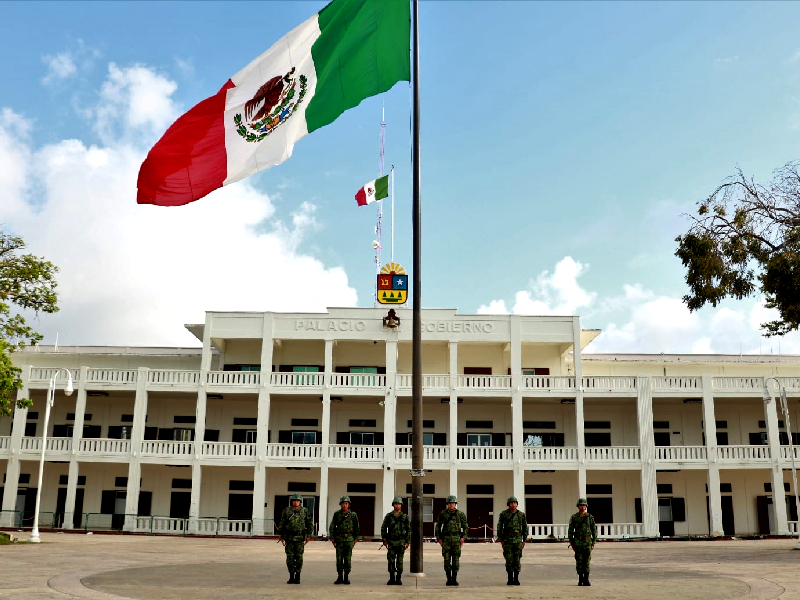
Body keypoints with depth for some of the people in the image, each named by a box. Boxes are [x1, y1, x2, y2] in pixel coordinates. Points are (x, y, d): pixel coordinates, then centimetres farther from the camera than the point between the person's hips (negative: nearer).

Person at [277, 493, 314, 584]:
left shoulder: (305, 511, -1)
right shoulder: (287, 511, 0)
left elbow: (310, 524, 1)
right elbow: (281, 524, 4)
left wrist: (309, 536, -6)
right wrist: (281, 536, 1)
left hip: (300, 538, -1)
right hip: (289, 537, 1)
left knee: (298, 557, -2)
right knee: (290, 557, 1)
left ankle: (297, 577, 6)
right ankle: (291, 577, 11)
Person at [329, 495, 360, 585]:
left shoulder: (353, 515, 0)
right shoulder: (337, 514, 2)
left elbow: (357, 527, 5)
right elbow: (332, 526, 3)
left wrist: (356, 539, 1)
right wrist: (332, 538, -3)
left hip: (349, 539, -1)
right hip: (339, 539, 1)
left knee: (347, 558, 0)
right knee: (339, 558, 2)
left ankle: (346, 578, 7)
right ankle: (340, 577, 10)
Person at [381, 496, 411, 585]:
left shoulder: (405, 516, 2)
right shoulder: (388, 516, 2)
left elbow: (408, 530, 4)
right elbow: (383, 528, 5)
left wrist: (407, 542, -3)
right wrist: (384, 540, -3)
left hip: (401, 542, 0)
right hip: (391, 542, 0)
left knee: (399, 561, 1)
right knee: (391, 561, 0)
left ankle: (398, 579, 9)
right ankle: (391, 579, 8)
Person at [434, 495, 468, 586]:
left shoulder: (460, 514, 3)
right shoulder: (442, 514, 3)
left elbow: (465, 526, 10)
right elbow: (438, 526, 9)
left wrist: (463, 537, -1)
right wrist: (438, 538, 2)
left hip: (456, 539, 0)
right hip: (446, 539, 0)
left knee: (455, 559, 0)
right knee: (447, 559, -3)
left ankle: (454, 579, 9)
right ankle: (449, 579, 5)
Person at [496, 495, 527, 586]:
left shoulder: (521, 514, 3)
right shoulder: (503, 514, -1)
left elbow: (525, 528, 9)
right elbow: (499, 527, 2)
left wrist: (524, 540, 4)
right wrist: (501, 540, -3)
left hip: (518, 540, 1)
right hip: (507, 540, -1)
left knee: (517, 560, 1)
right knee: (509, 560, -2)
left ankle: (516, 579, 9)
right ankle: (510, 579, 8)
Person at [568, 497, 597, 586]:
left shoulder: (590, 517, 2)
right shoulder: (573, 517, 0)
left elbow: (594, 530, 5)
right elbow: (570, 530, 2)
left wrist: (594, 541, -2)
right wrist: (571, 543, -2)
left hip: (587, 541, 0)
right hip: (578, 541, 0)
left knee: (587, 561, -3)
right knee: (579, 561, 1)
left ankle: (586, 580, 1)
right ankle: (580, 579, 10)